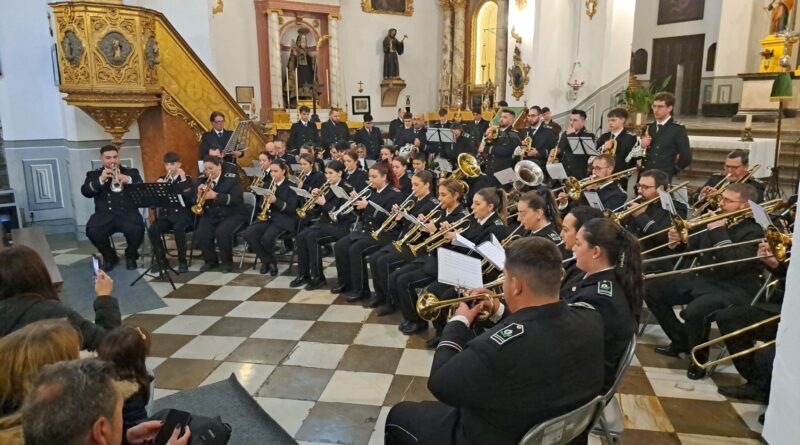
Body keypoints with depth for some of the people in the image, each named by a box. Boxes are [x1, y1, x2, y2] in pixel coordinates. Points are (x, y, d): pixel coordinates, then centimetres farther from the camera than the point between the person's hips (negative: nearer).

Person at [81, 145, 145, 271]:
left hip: (127, 213, -1)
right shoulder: (93, 174, 15)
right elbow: (85, 192, -1)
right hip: (105, 215, 1)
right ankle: (109, 256, 2)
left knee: (136, 229, -32)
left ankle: (131, 255, 2)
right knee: (92, 231, -29)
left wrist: (129, 180, -17)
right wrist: (101, 180, -16)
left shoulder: (131, 172, 15)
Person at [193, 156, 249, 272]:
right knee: (200, 234, -23)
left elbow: (236, 199, -18)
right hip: (211, 215, 4)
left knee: (221, 232, -32)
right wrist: (199, 194, -16)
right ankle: (210, 260, 2)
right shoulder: (202, 181, 8)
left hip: (232, 214, -4)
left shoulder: (232, 179, -6)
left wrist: (215, 196, -27)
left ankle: (227, 261, -7)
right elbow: (197, 202, 7)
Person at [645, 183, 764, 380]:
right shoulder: (717, 221, 11)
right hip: (700, 280, 8)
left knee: (693, 311, -36)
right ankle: (681, 341, 13)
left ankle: (699, 356, -4)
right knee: (651, 289, -1)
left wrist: (718, 231, -22)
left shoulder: (755, 232, -11)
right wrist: (678, 242, -7)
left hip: (731, 291, -8)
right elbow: (693, 248, 15)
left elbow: (732, 264, -26)